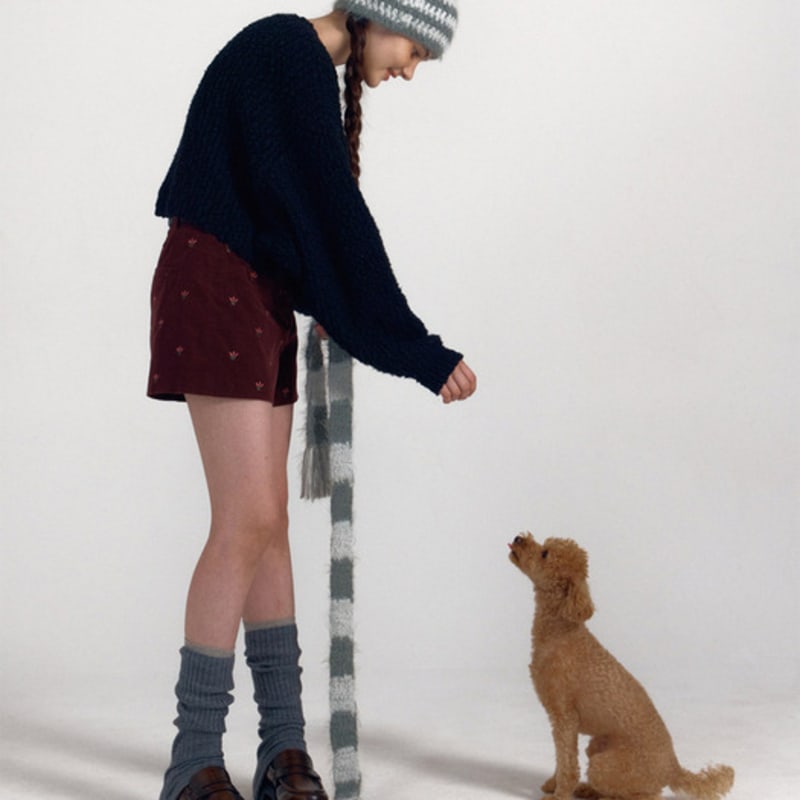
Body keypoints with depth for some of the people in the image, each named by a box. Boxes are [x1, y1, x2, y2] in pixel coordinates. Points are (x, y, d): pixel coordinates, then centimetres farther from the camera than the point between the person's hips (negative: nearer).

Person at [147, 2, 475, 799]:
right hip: (216, 289, -10)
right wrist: (419, 350, -16)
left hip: (257, 295, 10)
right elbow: (336, 212, -18)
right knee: (248, 523, -12)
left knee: (268, 522, 6)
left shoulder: (311, 69, 17)